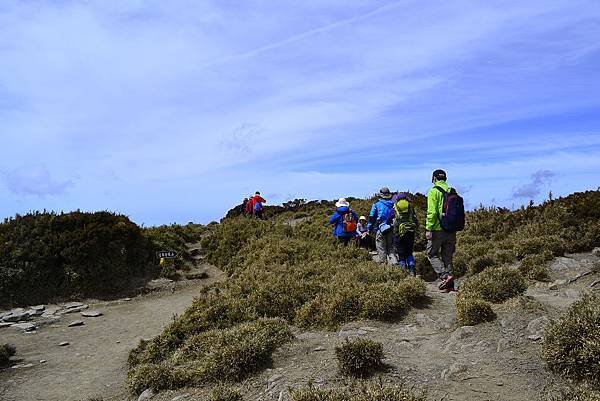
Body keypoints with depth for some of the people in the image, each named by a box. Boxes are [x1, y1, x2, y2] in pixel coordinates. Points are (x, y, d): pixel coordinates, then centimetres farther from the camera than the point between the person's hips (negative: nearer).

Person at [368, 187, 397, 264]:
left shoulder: (377, 204, -2)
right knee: (390, 247, 13)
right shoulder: (393, 204, 8)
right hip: (391, 229, 4)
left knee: (381, 248, 2)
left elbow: (371, 217, -1)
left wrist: (369, 229, 5)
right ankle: (394, 262, 2)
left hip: (380, 229, -4)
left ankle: (383, 262, 2)